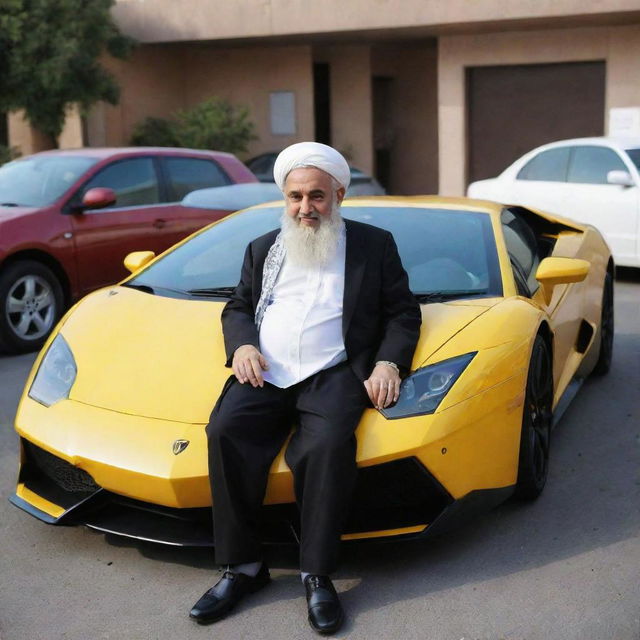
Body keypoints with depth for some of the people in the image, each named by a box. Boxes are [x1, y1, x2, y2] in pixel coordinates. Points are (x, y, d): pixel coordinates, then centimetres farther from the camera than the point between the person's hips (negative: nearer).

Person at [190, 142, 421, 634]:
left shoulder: (375, 245, 15)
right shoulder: (263, 248, 26)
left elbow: (403, 313, 12)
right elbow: (237, 307, 23)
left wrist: (388, 364, -5)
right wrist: (242, 345, 1)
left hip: (332, 373, -3)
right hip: (264, 373, 3)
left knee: (329, 443, -34)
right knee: (226, 431, -27)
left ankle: (318, 575, -19)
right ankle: (242, 566, -16)